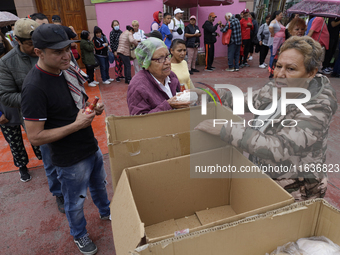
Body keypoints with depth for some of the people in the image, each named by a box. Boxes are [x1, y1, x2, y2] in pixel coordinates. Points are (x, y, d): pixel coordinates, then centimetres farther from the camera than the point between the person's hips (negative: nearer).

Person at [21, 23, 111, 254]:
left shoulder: (66, 69, -2)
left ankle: (106, 212, 57)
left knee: (99, 185, 28)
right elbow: (35, 137, -23)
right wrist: (77, 125, -27)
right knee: (75, 202, 18)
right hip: (71, 159, -7)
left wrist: (93, 109, -8)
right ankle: (79, 235, 46)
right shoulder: (34, 87, -26)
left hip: (92, 146, 7)